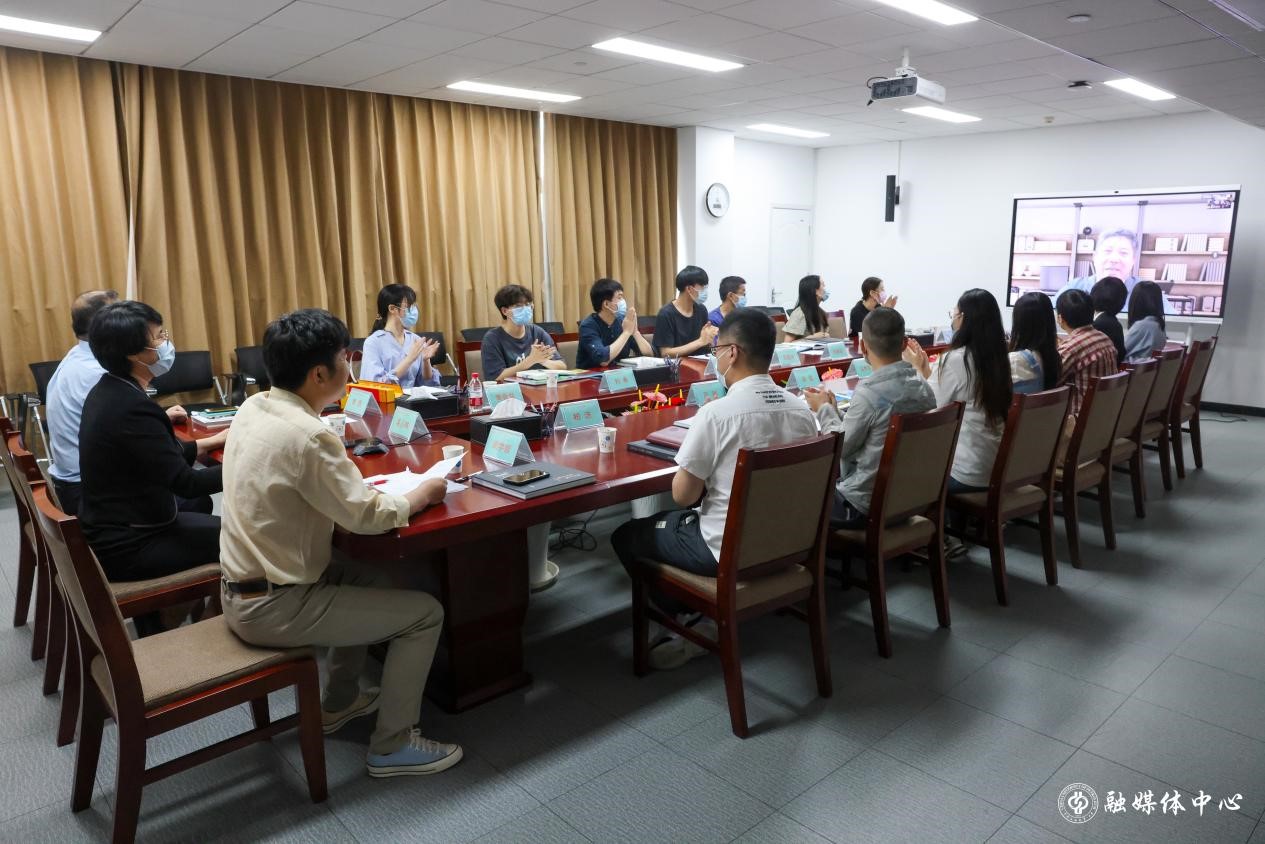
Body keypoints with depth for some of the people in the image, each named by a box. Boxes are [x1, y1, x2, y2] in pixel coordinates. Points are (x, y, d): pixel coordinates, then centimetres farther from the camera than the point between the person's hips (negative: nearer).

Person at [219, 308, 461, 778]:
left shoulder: (253, 408, 1)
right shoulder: (306, 435, -28)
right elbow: (367, 516, -23)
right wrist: (422, 495, -7)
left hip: (243, 588, 10)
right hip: (274, 607, -9)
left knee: (372, 580, 27)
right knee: (425, 613, -4)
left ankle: (338, 704, 39)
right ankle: (392, 747, 10)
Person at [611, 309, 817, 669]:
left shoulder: (716, 413, -23)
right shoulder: (802, 410, -3)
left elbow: (684, 496, -15)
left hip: (727, 550, -7)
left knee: (626, 535, 16)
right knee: (670, 519, 30)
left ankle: (693, 622, 15)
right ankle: (709, 616, 20)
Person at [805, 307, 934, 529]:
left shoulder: (868, 393, -25)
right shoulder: (924, 388, -3)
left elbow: (841, 447, -14)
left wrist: (824, 409, 2)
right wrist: (834, 409, 13)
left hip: (865, 505, -7)